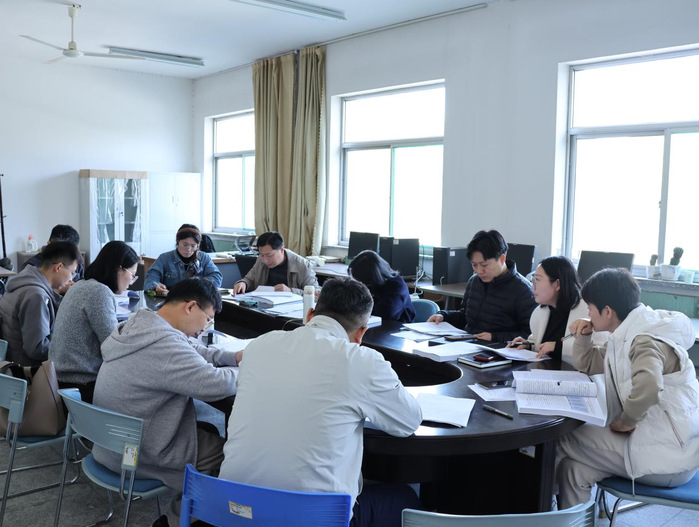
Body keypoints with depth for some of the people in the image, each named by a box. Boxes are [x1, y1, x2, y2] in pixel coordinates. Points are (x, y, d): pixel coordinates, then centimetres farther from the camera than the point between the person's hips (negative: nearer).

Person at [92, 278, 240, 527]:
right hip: (134, 455, -10)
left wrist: (234, 357, 2)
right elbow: (218, 385, -32)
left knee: (208, 431, 18)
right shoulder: (163, 343, -30)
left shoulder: (140, 324, 2)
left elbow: (191, 351, 15)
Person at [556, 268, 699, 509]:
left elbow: (647, 386, -42)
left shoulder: (645, 341, -20)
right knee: (575, 467, -5)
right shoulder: (626, 336, 9)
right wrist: (582, 336, 6)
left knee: (563, 442, -4)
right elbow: (587, 365, 24)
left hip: (668, 458, -8)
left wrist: (626, 421, -24)